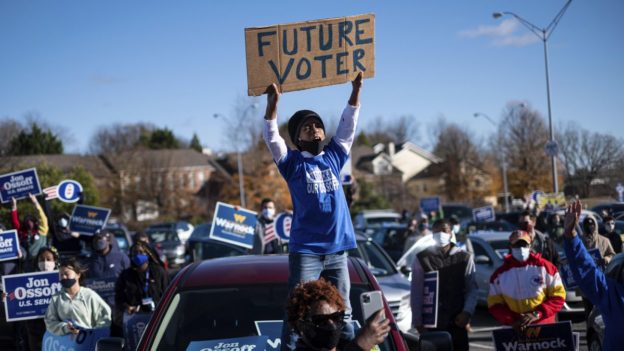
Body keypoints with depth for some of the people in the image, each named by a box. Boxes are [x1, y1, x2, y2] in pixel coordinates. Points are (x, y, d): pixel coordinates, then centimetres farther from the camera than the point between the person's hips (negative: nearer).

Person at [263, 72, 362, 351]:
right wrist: (273, 103, -21)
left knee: (343, 311, 11)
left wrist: (356, 90, 4)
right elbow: (271, 136, -10)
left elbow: (348, 125, 11)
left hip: (337, 249, 4)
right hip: (305, 250, -4)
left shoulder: (334, 156, 11)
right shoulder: (292, 162, 2)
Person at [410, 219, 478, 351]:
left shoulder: (465, 258, 8)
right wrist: (417, 320, -4)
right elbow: (416, 292, 2)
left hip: (457, 321, 1)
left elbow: (473, 289, 7)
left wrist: (467, 312, -7)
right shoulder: (422, 259, 3)